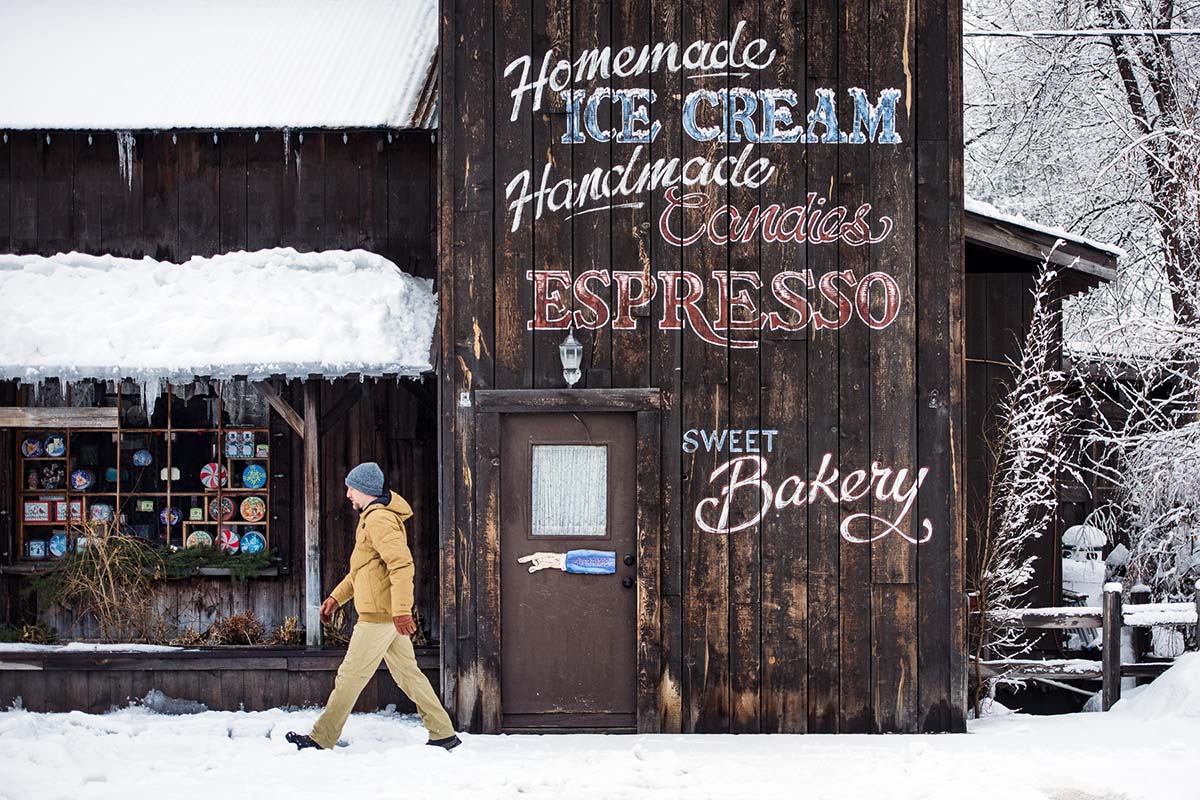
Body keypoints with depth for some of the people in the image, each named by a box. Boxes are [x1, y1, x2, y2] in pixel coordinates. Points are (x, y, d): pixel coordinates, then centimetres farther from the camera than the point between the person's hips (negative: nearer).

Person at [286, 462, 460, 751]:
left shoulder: (380, 520, -16)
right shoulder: (370, 518, 19)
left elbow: (402, 565, -25)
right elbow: (361, 569, 29)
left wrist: (402, 611, -30)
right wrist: (336, 597, 25)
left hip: (379, 614, -10)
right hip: (389, 615, 10)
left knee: (350, 676, -3)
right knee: (407, 673, 11)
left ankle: (321, 739, 3)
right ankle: (443, 733, 11)